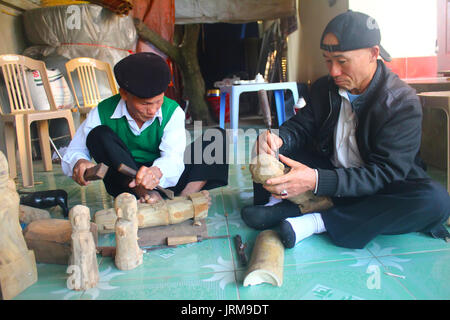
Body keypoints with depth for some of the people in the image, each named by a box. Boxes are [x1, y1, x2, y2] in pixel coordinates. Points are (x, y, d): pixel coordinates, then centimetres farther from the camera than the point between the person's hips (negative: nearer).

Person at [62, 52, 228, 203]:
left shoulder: (173, 112, -10)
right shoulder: (102, 113, -8)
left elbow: (173, 158, -25)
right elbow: (73, 152, -6)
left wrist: (157, 172, -49)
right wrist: (79, 163, -32)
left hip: (165, 179, 0)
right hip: (125, 183, 1)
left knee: (218, 138, -17)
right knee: (99, 135, -25)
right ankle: (145, 195, -38)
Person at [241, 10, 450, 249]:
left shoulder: (404, 103, -20)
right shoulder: (324, 88, -2)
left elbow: (385, 173, -27)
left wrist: (316, 181, -42)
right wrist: (278, 140, -28)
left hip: (378, 190, -3)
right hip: (330, 172, 4)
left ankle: (317, 222, -33)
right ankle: (277, 201, -24)